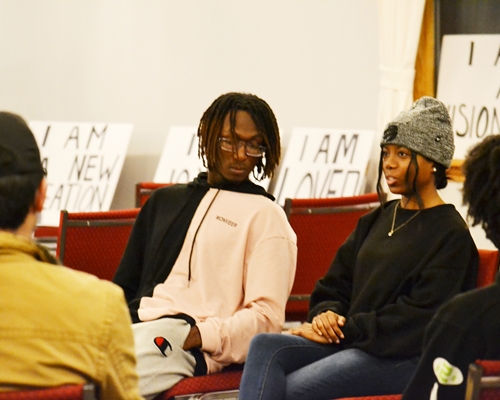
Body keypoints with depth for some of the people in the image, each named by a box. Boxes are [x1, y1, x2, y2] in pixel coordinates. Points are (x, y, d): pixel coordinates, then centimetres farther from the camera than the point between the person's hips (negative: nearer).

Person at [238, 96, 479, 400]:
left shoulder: (450, 234, -3)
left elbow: (419, 316, -12)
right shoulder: (378, 220, 21)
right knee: (265, 347, -21)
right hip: (348, 341, 7)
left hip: (406, 358, -7)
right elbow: (336, 284, 21)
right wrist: (326, 314, -3)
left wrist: (347, 329, -14)